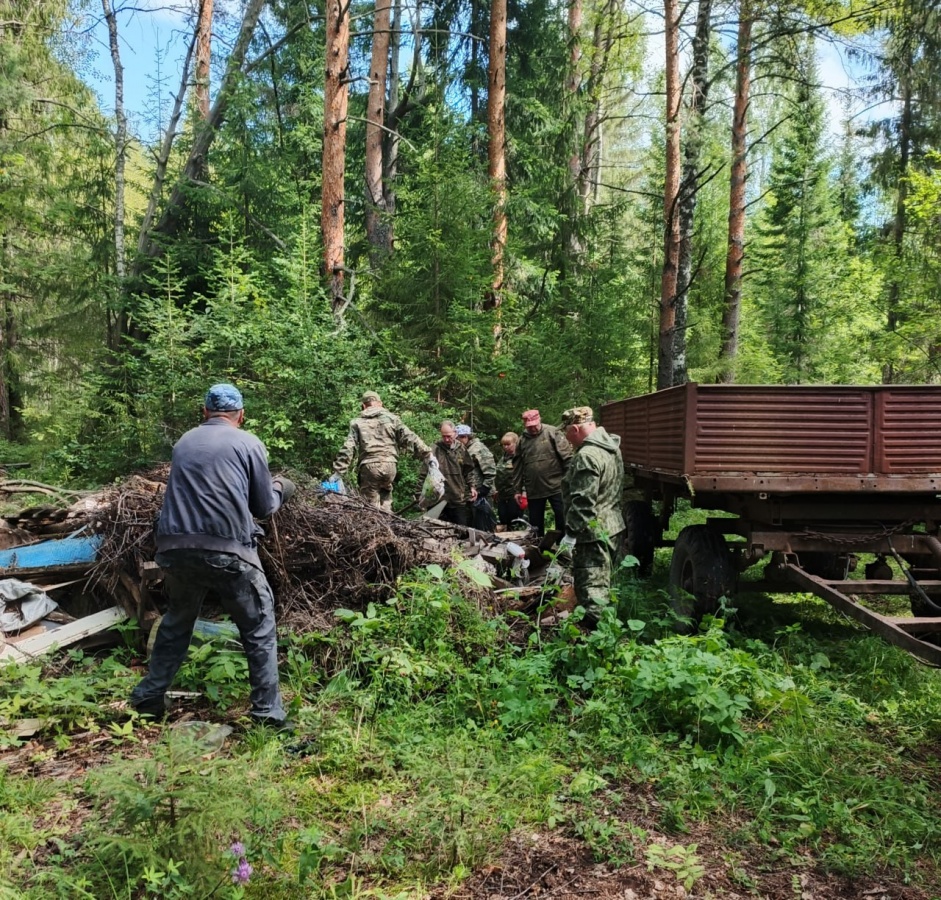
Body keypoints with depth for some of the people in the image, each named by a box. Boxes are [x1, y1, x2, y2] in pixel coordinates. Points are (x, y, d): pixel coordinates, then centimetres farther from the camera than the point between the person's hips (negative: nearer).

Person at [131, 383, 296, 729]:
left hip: (176, 549, 5)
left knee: (176, 622, 26)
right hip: (228, 552, -4)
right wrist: (280, 489, 27)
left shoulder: (184, 442, 15)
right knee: (259, 629, 9)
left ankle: (149, 697, 33)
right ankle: (268, 712, 9)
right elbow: (263, 507, 5)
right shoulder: (249, 444, 2)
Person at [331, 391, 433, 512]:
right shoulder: (391, 418, 10)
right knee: (385, 493, 24)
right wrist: (428, 454, 8)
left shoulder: (357, 422, 9)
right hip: (390, 465, 1)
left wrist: (338, 472, 6)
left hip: (369, 466, -1)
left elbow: (347, 449, 2)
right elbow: (410, 438, 4)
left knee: (371, 506, 7)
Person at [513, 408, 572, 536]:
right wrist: (518, 490, 14)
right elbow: (519, 468, 15)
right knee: (535, 524, 13)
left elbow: (567, 456, -8)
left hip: (555, 487, -4)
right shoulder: (522, 440, 10)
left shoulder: (552, 432, -4)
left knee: (562, 520, 1)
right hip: (533, 490, 4)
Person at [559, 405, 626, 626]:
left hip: (593, 533, -10)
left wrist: (571, 533, -20)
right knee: (603, 584, 20)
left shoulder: (587, 455, -20)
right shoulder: (612, 448, 11)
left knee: (591, 589, -5)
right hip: (613, 527, 10)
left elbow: (582, 501, -24)